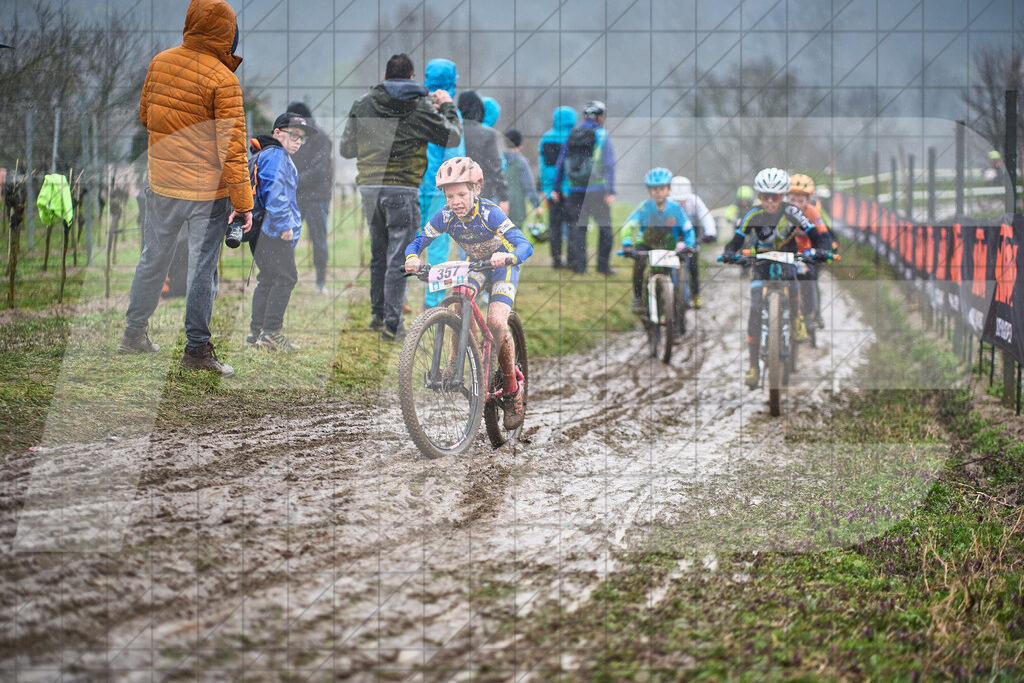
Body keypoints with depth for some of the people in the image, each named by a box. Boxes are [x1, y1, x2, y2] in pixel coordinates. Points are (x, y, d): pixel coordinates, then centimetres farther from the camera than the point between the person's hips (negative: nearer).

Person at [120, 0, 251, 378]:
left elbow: (145, 116, 13)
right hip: (208, 190, -5)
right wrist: (243, 201, -13)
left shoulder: (160, 63, -2)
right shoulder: (222, 80, -18)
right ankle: (197, 348, 7)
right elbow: (232, 147, -18)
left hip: (162, 183, 5)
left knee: (154, 258, 19)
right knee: (203, 268, 3)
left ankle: (134, 333, 29)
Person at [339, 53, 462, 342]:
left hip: (369, 187, 4)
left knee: (378, 254, 18)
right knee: (398, 258, -3)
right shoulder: (421, 106, -2)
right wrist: (448, 107, 22)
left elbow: (346, 149, 12)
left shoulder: (362, 105, 7)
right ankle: (392, 325, -6)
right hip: (402, 190, -4)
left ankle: (378, 314, 26)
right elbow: (453, 138, 7)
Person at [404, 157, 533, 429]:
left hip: (503, 264, -4)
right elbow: (418, 241, -17)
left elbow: (525, 245, -39)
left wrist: (508, 256, -62)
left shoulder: (490, 213, -32)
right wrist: (412, 257, -41)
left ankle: (512, 390, -8)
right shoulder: (445, 216, -20)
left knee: (496, 322, -22)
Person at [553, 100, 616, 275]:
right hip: (597, 190, -3)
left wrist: (556, 187, 16)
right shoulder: (602, 136, -5)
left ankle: (578, 264, 3)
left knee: (577, 227, 8)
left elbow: (561, 162, 10)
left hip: (575, 189, 3)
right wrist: (611, 190, -11)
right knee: (604, 227, 7)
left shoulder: (572, 134, 8)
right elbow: (609, 165, -10)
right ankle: (603, 265, 6)